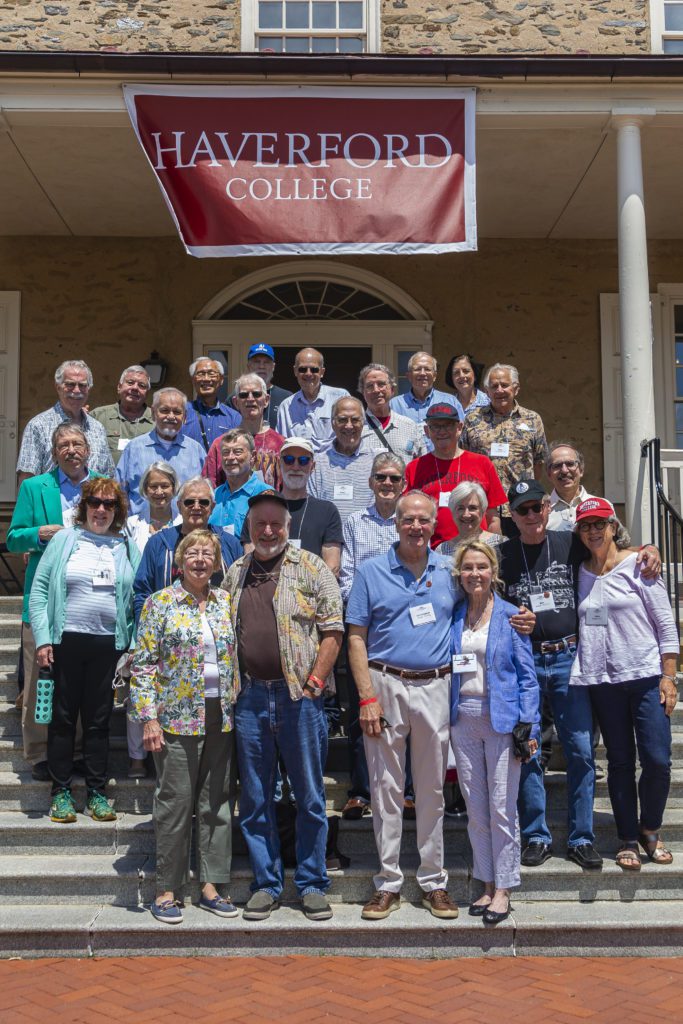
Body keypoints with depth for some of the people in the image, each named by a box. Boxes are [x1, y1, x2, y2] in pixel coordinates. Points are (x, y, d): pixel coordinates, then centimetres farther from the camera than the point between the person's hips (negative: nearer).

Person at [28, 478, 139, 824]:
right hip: (67, 640, -1)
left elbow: (137, 598, 4)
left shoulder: (127, 548, 7)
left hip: (108, 643, 1)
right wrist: (42, 638, -9)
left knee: (99, 719, 8)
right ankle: (61, 792, 15)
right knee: (63, 716, 5)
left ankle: (96, 792, 17)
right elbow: (39, 588, -1)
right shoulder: (64, 539, 2)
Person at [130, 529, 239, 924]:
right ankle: (168, 889, 13)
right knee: (176, 803, 1)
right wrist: (149, 718, -12)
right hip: (177, 718, -4)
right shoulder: (160, 602, -3)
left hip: (221, 718, 4)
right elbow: (144, 664, -6)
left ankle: (212, 884, 19)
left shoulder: (227, 603, 9)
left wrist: (238, 706, 8)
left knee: (217, 802, 9)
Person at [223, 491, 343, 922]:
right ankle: (266, 885, 21)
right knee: (256, 799, 9)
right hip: (250, 696, 4)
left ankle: (313, 884, 18)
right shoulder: (235, 574, 12)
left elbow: (332, 630, -3)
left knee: (310, 797, 5)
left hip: (299, 696, -3)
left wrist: (315, 683, -9)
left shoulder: (311, 567, 0)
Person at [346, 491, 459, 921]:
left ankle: (434, 881, 20)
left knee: (432, 789, 9)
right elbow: (357, 638, -1)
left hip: (436, 687, 2)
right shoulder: (371, 572, 0)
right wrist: (367, 697, -9)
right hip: (386, 684, -2)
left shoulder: (450, 572, 7)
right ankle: (388, 883, 15)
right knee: (386, 789, 4)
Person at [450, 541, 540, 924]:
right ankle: (488, 884, 20)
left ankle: (503, 889, 9)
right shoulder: (453, 616, 8)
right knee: (475, 808, 9)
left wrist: (528, 725, -10)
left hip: (502, 717, -4)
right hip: (464, 719, 4)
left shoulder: (510, 615, -2)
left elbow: (527, 674, -3)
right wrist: (448, 716, 4)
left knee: (502, 808, -1)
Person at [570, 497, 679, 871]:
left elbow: (666, 623, -2)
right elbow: (580, 626, 16)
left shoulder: (637, 565, -2)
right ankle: (628, 838, 20)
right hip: (603, 682, 3)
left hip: (646, 676, -2)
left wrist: (669, 677, -6)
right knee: (620, 762, 7)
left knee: (657, 760, -5)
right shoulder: (580, 573, 8)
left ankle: (650, 829, 18)